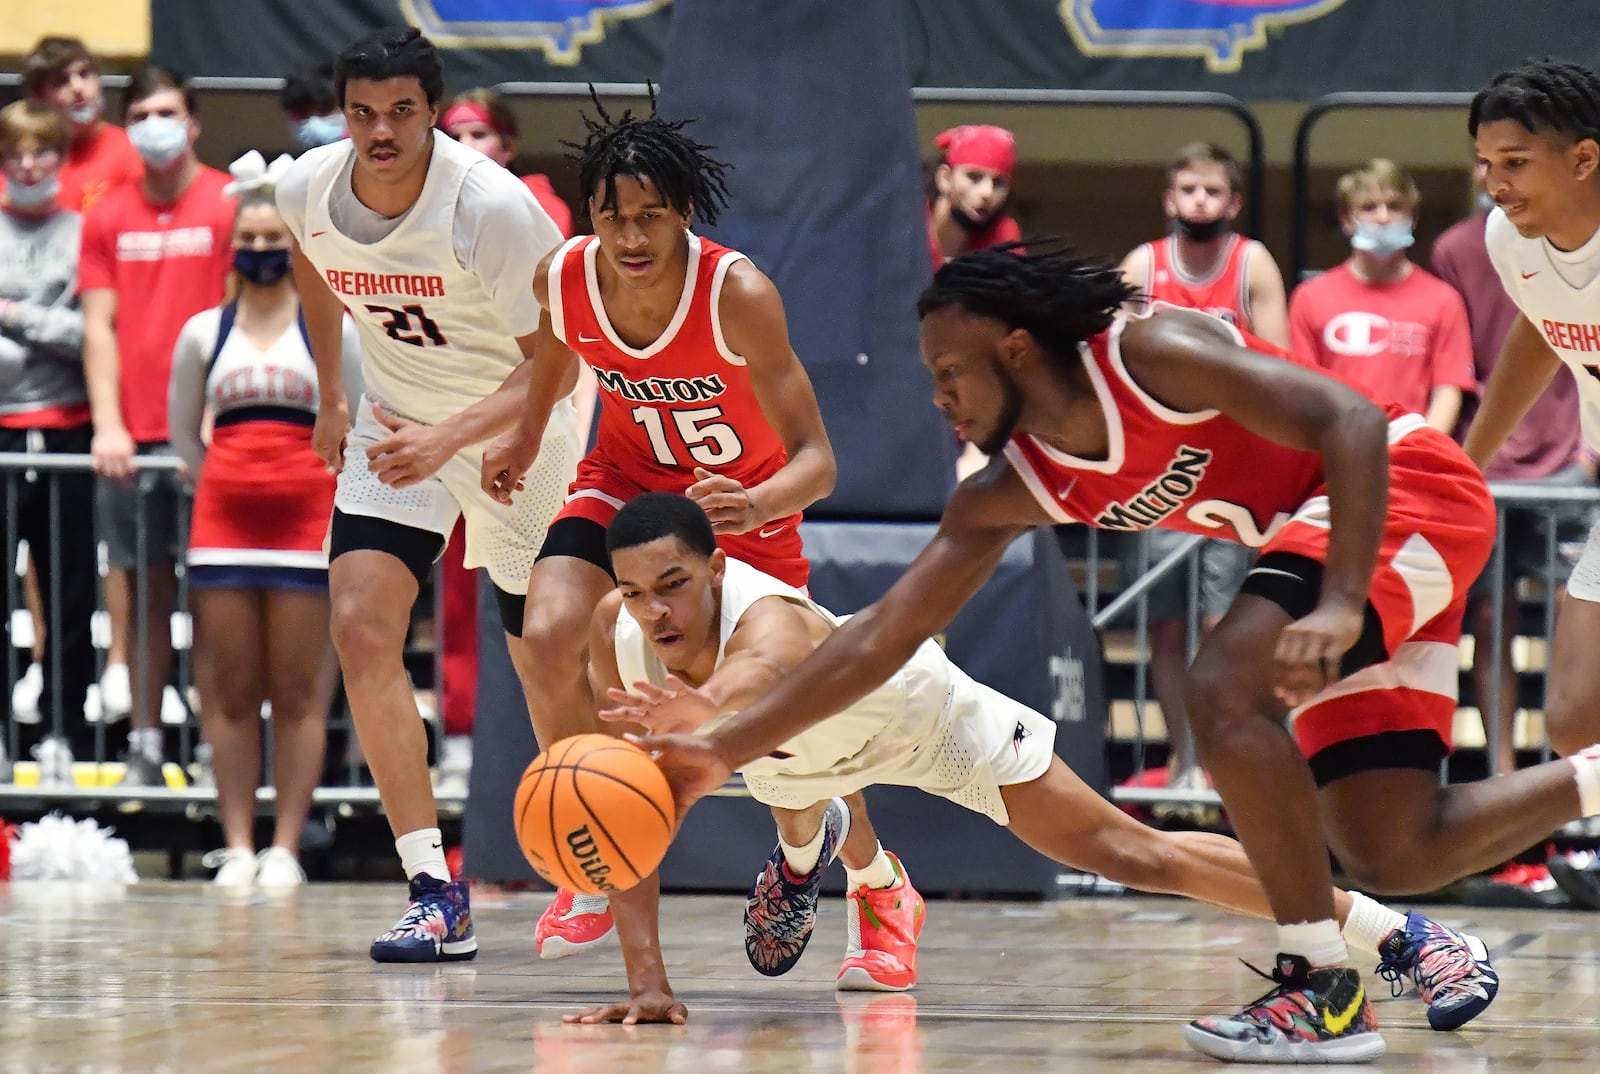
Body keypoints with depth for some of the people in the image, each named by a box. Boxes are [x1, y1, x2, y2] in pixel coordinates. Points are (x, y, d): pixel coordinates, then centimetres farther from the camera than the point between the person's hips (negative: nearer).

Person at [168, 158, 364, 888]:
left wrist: (329, 489, 9)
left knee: (299, 692, -3)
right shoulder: (203, 333, 10)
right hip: (222, 520, 2)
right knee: (230, 692, 0)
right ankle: (237, 847, 2)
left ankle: (285, 848, -1)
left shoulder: (331, 328, 5)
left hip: (306, 520, -2)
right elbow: (181, 430, 19)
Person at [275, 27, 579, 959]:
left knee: (547, 663, 7)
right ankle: (437, 894, -18)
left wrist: (446, 438, -38)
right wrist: (332, 399, 19)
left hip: (520, 424, -4)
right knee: (361, 627, -17)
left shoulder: (492, 208, -29)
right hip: (396, 423, 4)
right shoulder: (309, 190, -14)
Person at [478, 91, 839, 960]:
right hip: (626, 480, 3)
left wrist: (759, 505, -55)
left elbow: (815, 461, -36)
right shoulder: (563, 278, -22)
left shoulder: (738, 296, -34)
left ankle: (802, 856, 37)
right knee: (549, 640, -23)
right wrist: (527, 433, 14)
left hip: (746, 503, -3)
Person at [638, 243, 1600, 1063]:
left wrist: (1339, 606, -36)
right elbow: (885, 635, 4)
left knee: (1225, 692, -28)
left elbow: (1351, 422, -26)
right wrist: (729, 750, -2)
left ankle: (1325, 991, -23)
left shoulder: (1146, 354, -20)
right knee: (1394, 854, 1)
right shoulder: (1007, 496, 3)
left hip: (1410, 489, -9)